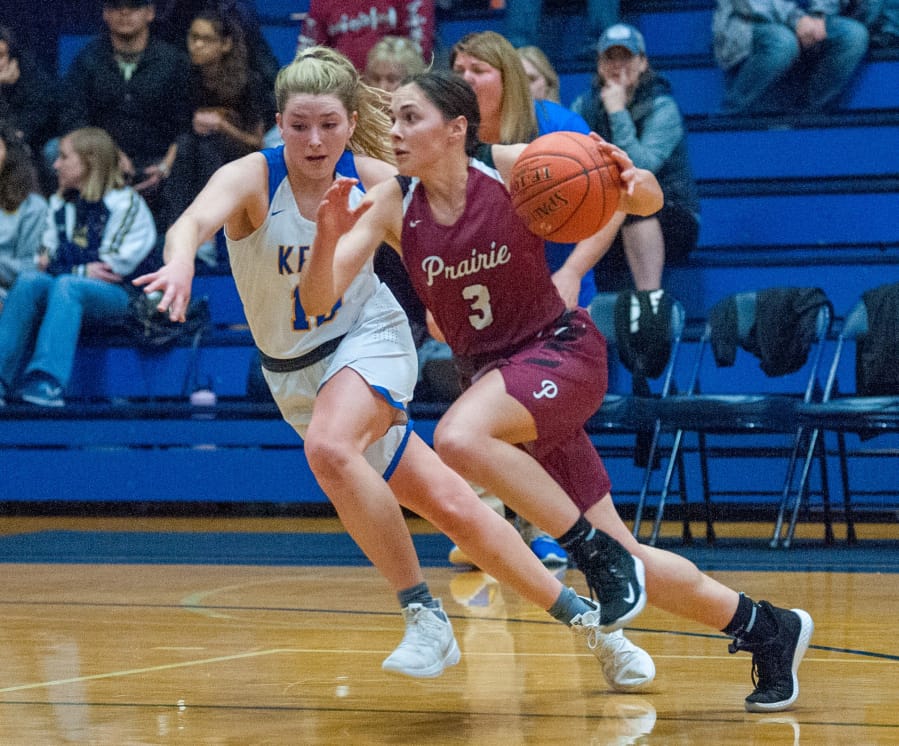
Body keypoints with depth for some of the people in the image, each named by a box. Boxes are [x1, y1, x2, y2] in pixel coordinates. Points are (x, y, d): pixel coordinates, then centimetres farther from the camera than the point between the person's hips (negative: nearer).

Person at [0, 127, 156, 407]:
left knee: (66, 285, -37)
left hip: (114, 296, -5)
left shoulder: (126, 203, 2)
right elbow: (47, 256, 18)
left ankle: (47, 381, -53)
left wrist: (71, 270, -4)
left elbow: (120, 263, -4)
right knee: (29, 280, -28)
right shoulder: (59, 204, 21)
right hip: (67, 292, 5)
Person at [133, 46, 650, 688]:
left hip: (370, 339, -1)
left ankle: (425, 613, -24)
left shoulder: (372, 178, -13)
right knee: (450, 506, 0)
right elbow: (197, 218, -40)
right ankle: (579, 614, 15)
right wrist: (180, 261, -64)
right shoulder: (252, 179, -20)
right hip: (296, 374, 1)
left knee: (329, 448, -34)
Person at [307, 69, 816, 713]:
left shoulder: (515, 168, -12)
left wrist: (636, 183, -28)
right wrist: (328, 236, -29)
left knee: (459, 438, -35)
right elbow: (318, 302, -10)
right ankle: (763, 627, 20)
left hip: (562, 351, -5)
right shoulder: (391, 205, -4)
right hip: (492, 374, 5)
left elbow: (648, 203, -4)